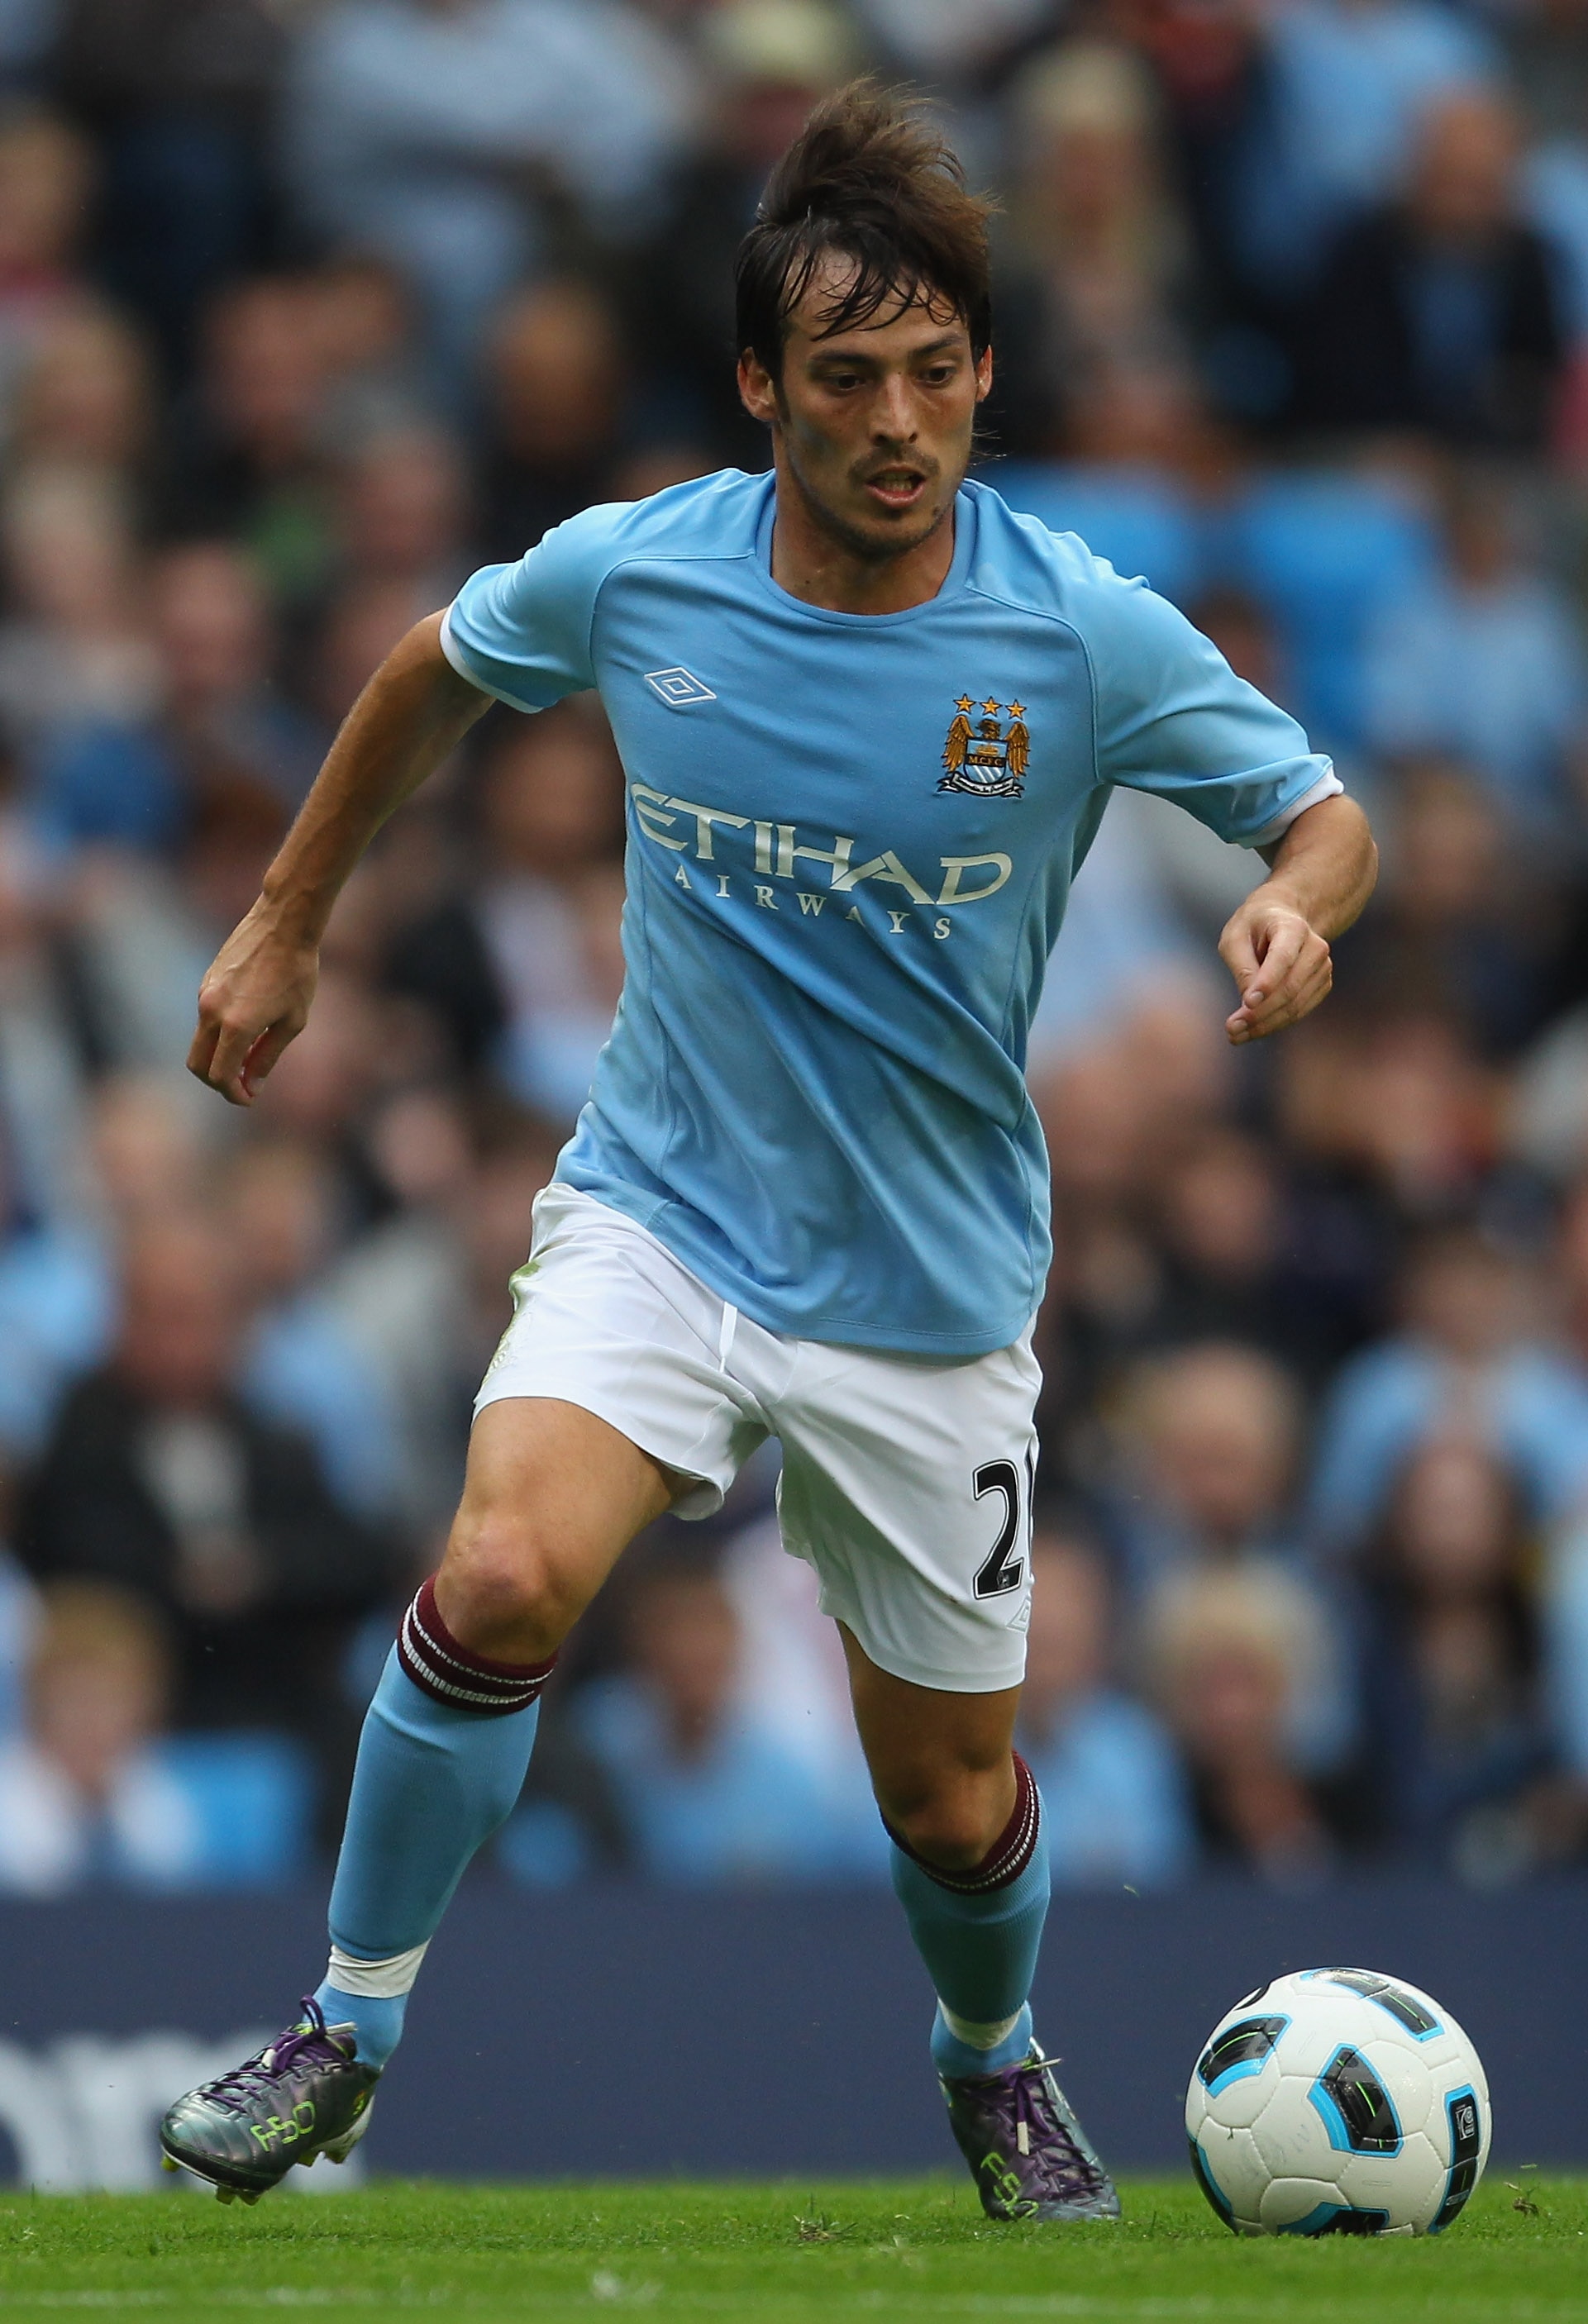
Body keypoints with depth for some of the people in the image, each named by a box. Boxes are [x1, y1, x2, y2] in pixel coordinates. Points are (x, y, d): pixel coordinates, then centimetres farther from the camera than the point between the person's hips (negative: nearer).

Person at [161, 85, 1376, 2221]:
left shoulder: (1087, 641, -15)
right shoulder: (630, 576, -10)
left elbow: (1321, 816, -2)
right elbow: (437, 673, 12)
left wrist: (1295, 906, -26)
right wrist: (285, 923, 17)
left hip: (929, 1297, 0)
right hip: (660, 1218, 0)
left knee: (951, 1802, 8)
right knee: (506, 1576, -28)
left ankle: (993, 2060, 43)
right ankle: (350, 2031, -10)